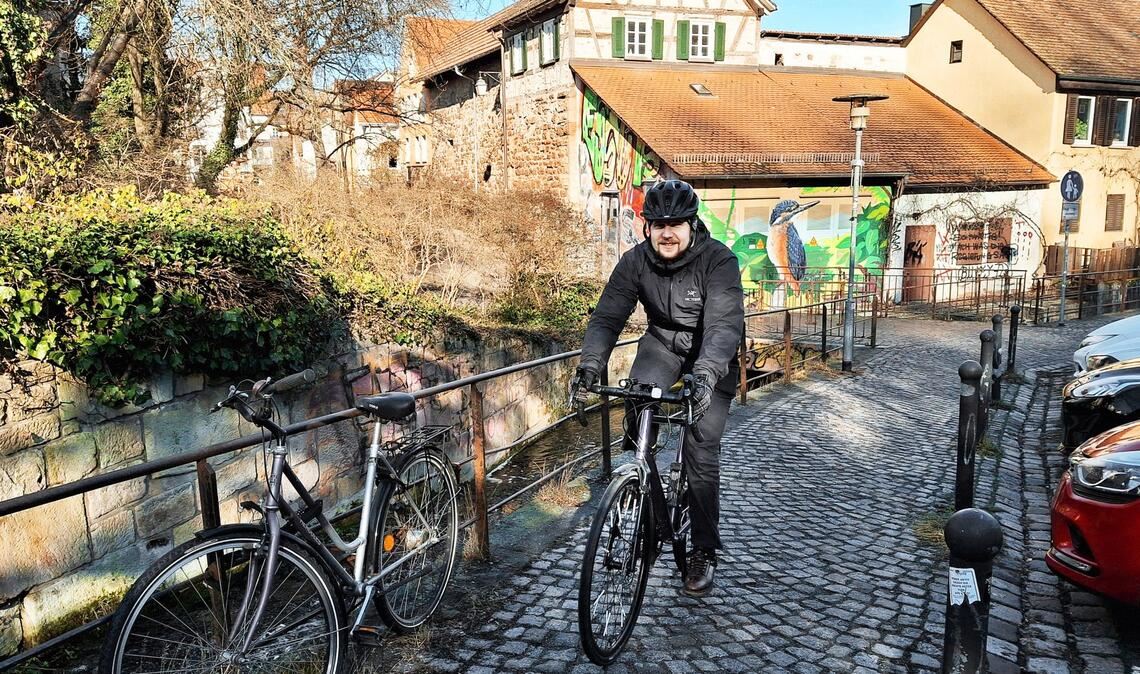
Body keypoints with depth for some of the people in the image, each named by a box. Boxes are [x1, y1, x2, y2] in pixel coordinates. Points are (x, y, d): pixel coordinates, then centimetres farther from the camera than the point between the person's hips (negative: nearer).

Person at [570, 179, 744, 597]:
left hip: (712, 355, -3)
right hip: (663, 342, 3)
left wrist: (705, 372, -56)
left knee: (702, 453, -9)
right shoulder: (636, 261, -16)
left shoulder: (718, 261, -27)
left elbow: (725, 324, -39)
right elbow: (607, 317, -19)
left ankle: (704, 552, 7)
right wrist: (590, 363, -37)